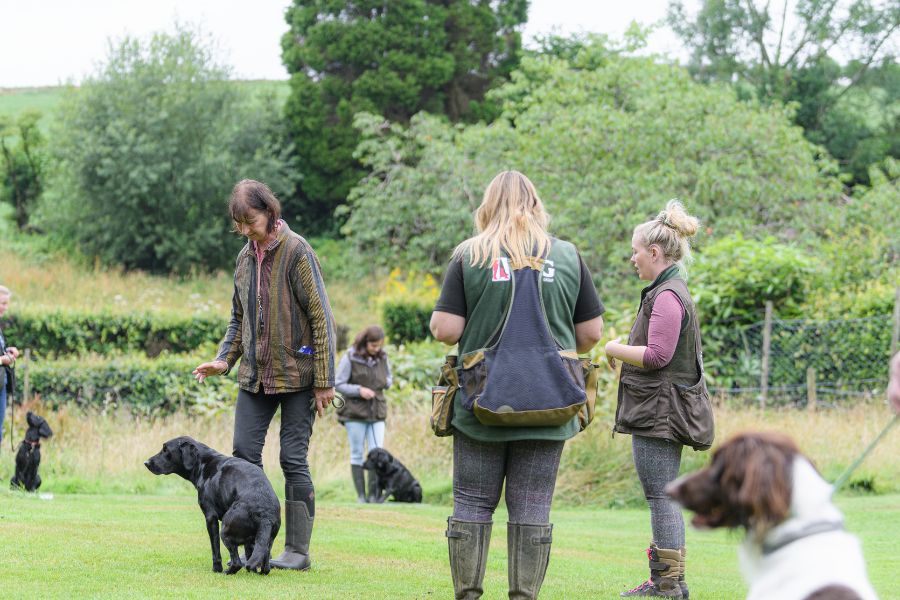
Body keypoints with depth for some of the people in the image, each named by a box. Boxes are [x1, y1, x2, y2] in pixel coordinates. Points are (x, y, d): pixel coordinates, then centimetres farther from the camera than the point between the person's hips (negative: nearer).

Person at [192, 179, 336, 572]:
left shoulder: (296, 252, -12)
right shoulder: (245, 256, 9)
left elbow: (321, 318, -12)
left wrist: (324, 381, -13)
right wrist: (224, 360, 3)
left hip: (296, 375, -6)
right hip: (254, 376, 6)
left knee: (293, 459, -2)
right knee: (244, 454, 2)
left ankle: (298, 550, 5)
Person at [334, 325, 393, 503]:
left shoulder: (383, 358, 4)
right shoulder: (350, 358, -9)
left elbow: (389, 378, 19)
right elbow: (338, 384, -6)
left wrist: (387, 382, -5)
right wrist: (358, 390, -19)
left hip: (377, 413, 3)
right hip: (355, 413, -3)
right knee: (357, 454, 4)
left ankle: (374, 494, 3)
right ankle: (361, 495, 9)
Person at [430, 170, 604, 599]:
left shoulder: (469, 256, -3)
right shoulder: (567, 256, 4)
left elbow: (445, 330, -8)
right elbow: (591, 332, 7)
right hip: (547, 403, 1)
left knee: (472, 503, 7)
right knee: (532, 509, 4)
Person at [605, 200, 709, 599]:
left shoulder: (667, 297, -15)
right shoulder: (671, 292, 17)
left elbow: (656, 355, -22)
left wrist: (615, 349, -8)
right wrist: (622, 351, 15)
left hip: (657, 412, -11)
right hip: (659, 413, 11)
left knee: (661, 496, -8)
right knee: (664, 496, 12)